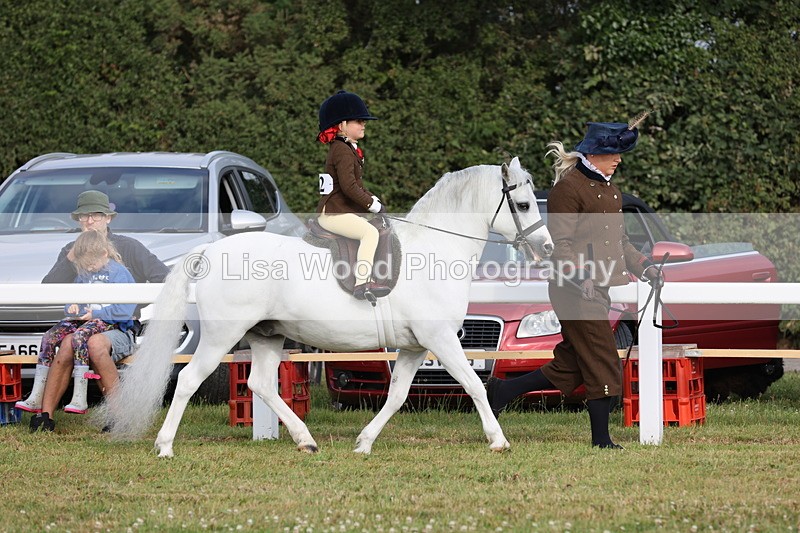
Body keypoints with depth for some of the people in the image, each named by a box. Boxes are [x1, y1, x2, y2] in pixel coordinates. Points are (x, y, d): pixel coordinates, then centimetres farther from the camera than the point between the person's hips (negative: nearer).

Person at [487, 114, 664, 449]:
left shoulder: (610, 191, 19)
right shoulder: (569, 187, -11)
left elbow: (620, 241, 27)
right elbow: (559, 242, -17)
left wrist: (643, 267, 12)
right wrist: (581, 277, -28)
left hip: (598, 289, 10)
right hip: (575, 291, -10)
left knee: (569, 367, 11)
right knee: (603, 366, -6)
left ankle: (501, 392, 20)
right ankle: (601, 439, 1)